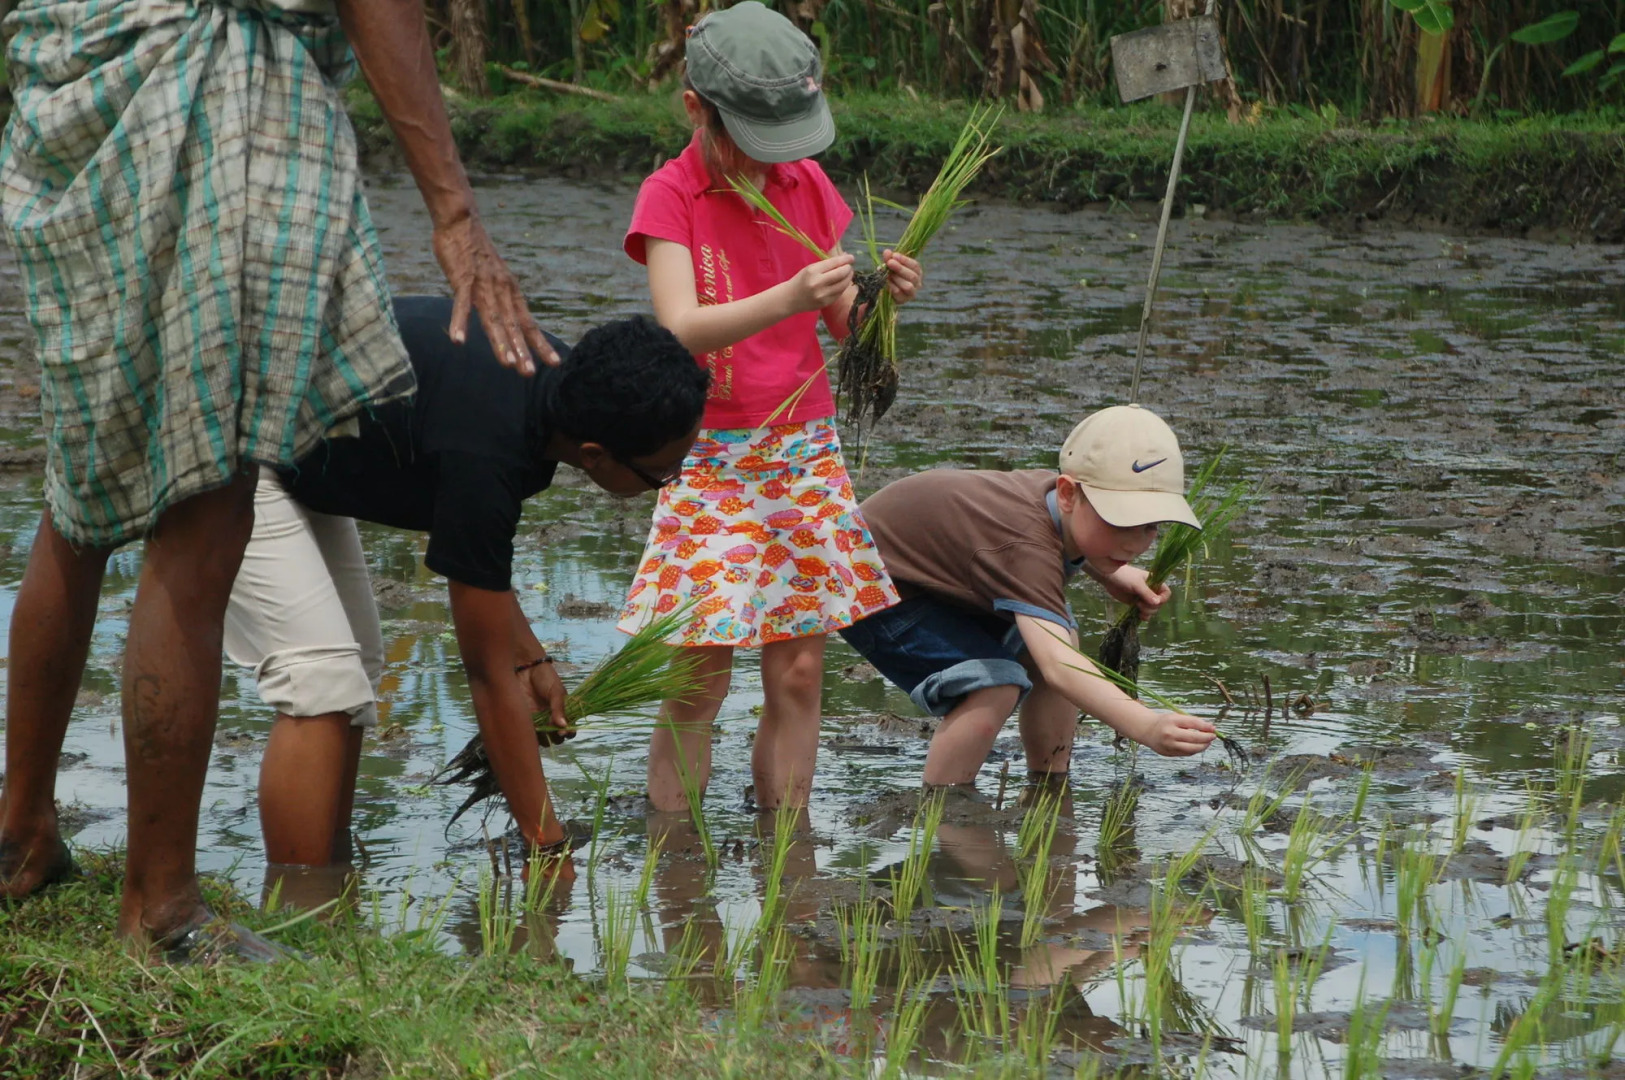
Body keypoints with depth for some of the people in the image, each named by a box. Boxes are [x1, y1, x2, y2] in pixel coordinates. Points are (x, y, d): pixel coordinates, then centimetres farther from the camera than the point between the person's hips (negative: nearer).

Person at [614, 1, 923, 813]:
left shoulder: (807, 184, 6)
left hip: (806, 448, 4)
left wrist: (881, 294, -14)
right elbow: (682, 330, -22)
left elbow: (842, 322, 9)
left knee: (798, 671, 2)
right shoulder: (670, 197, -8)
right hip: (710, 459, -4)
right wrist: (788, 298, -36)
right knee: (701, 680, -6)